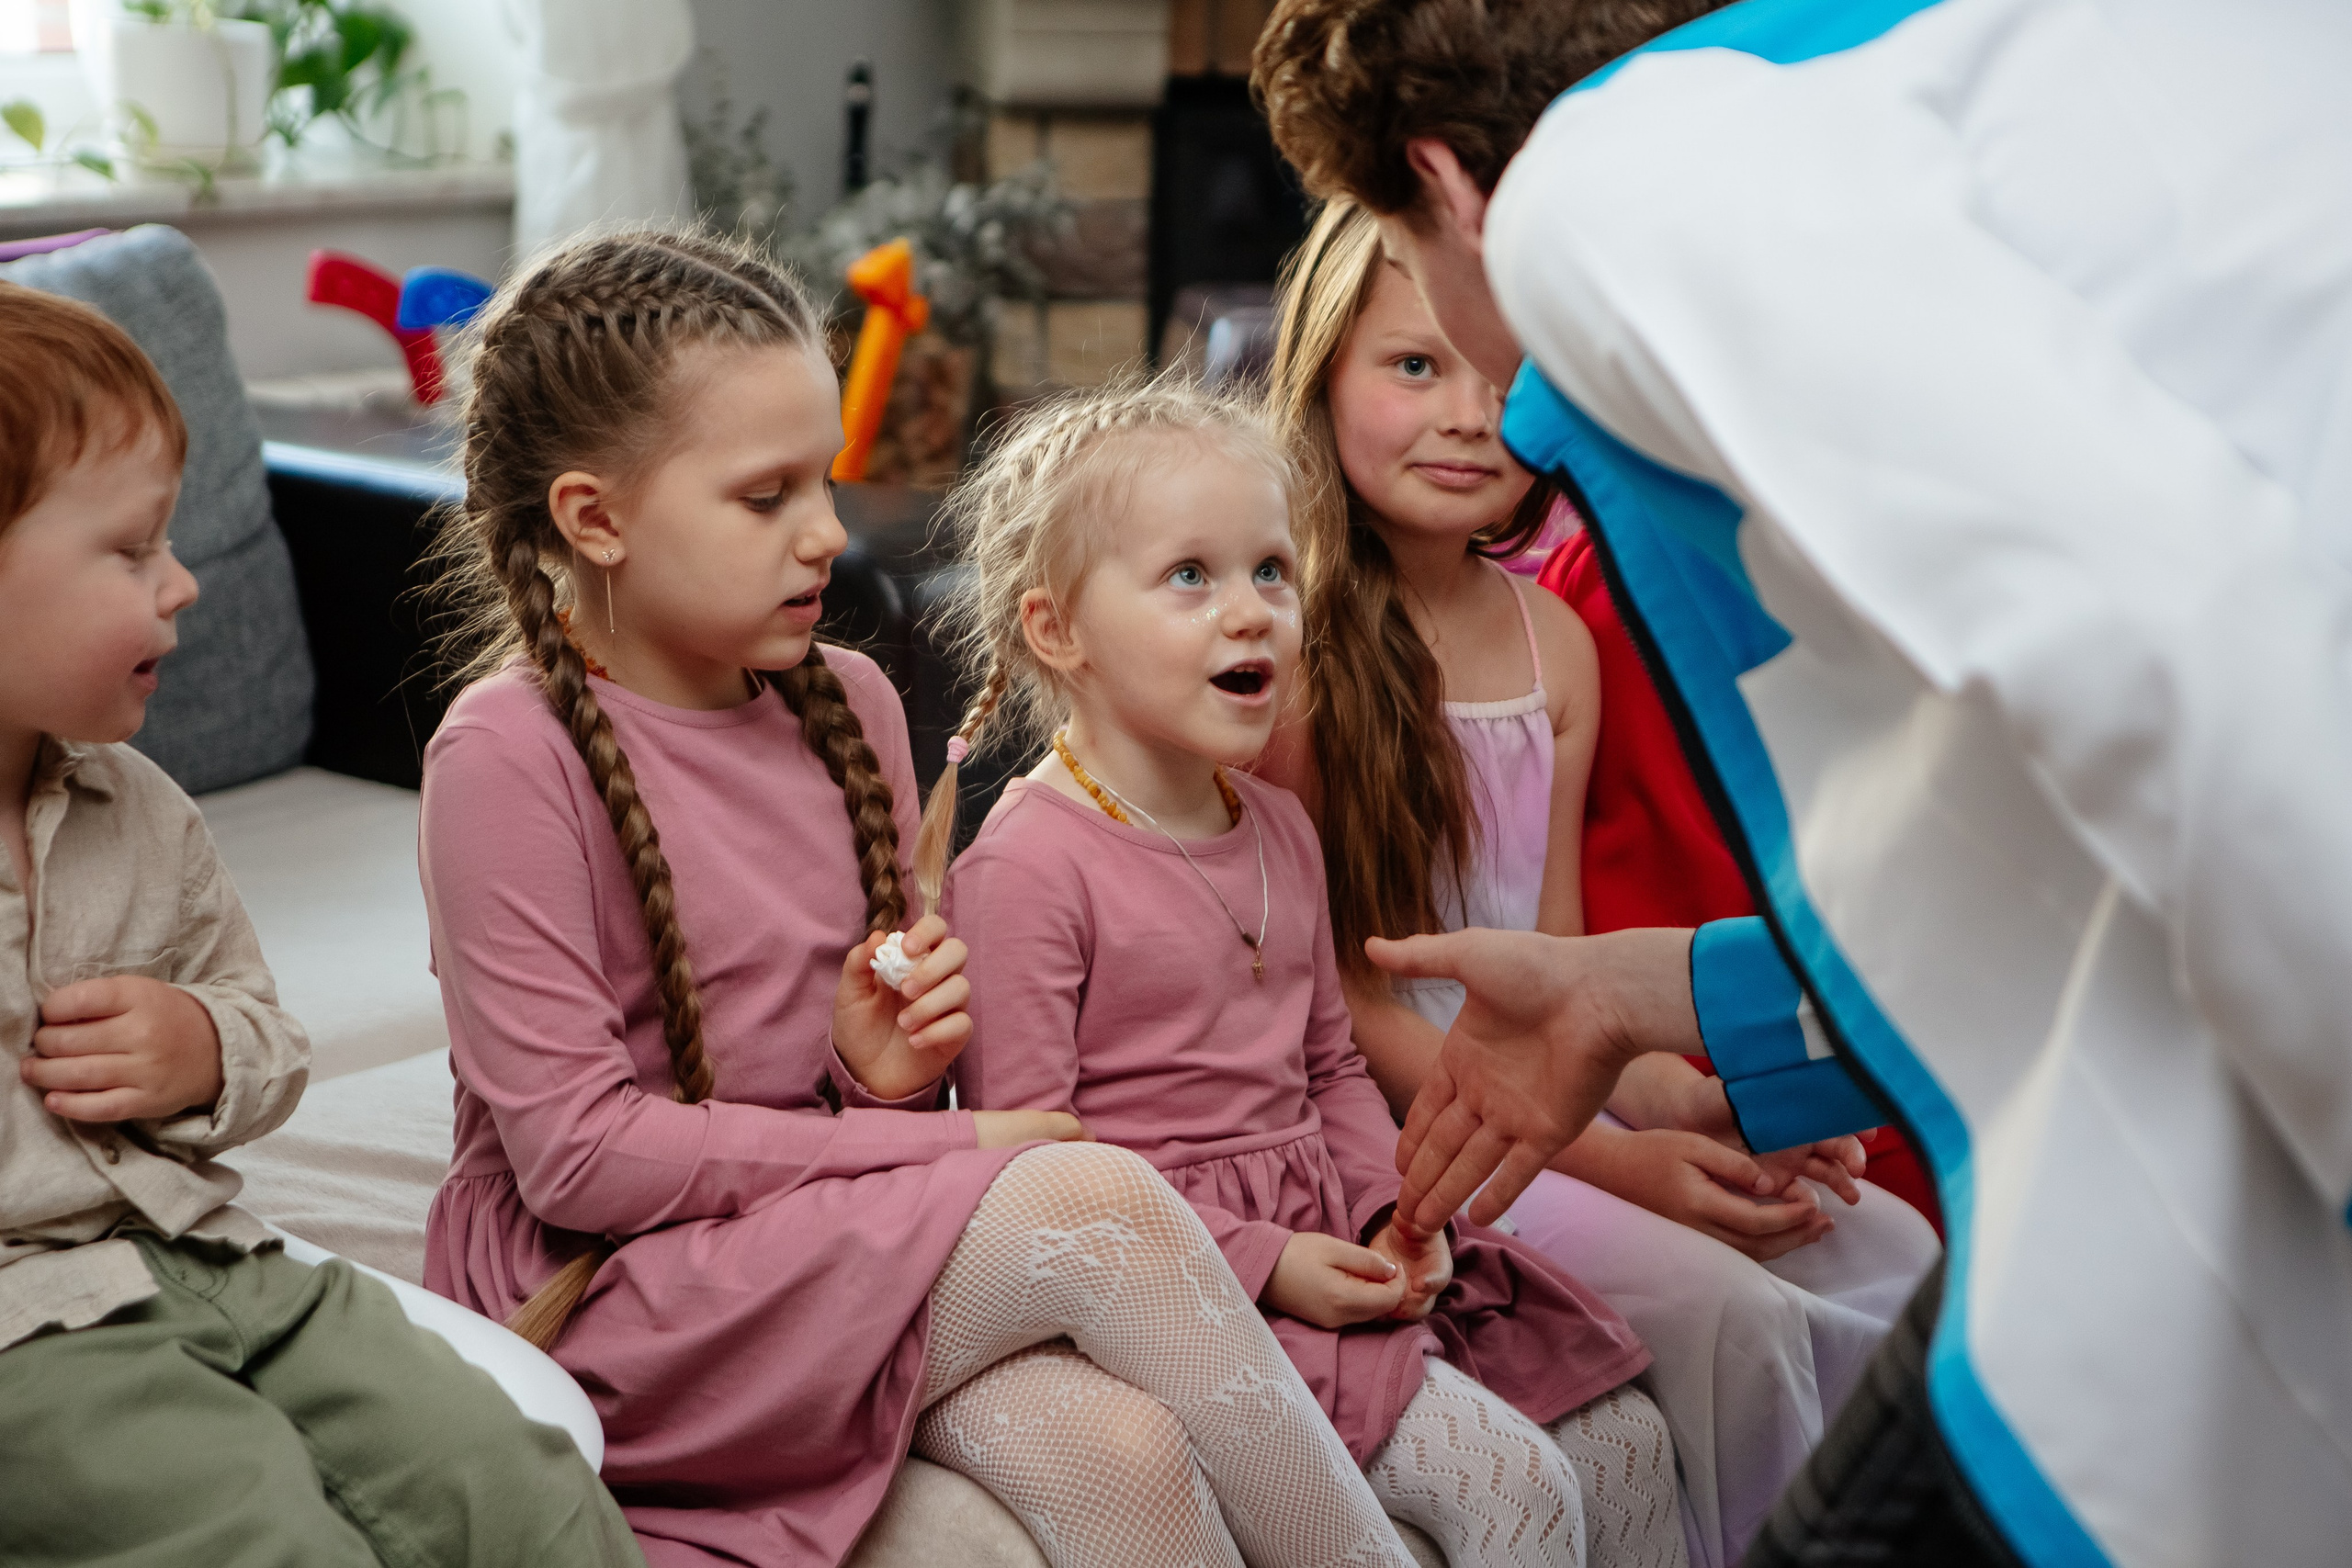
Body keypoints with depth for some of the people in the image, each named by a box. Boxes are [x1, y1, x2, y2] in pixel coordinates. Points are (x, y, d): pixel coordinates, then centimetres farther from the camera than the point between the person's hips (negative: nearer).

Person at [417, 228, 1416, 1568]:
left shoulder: (848, 702, 8)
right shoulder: (509, 752, -12)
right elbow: (574, 1151, -17)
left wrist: (885, 1067, -6)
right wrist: (941, 1148, -15)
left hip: (843, 1240, 6)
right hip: (604, 1292, -5)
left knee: (1113, 1446, -26)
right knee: (1098, 1201, -24)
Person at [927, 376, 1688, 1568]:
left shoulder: (1279, 831, 12)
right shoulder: (1024, 867, -15)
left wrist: (1400, 1209, 1)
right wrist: (1261, 1263, -20)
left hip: (1336, 1240, 8)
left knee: (1626, 1441, 4)